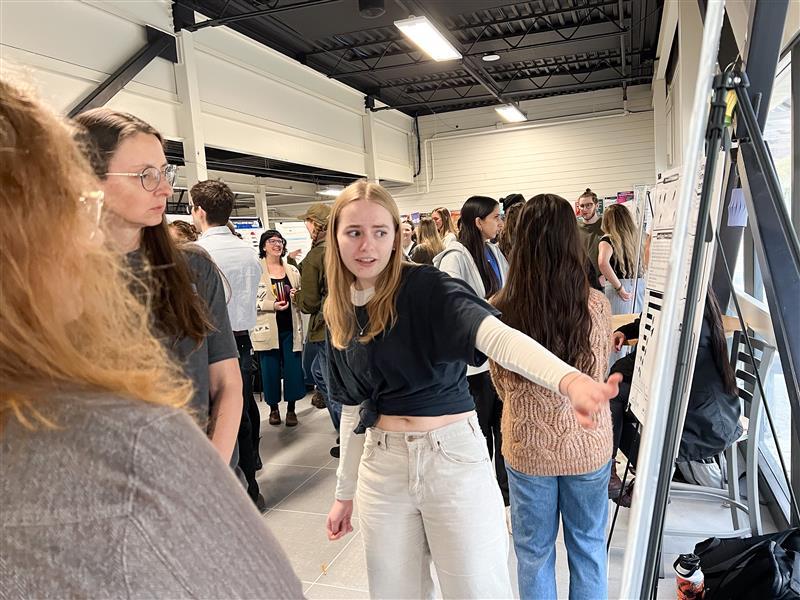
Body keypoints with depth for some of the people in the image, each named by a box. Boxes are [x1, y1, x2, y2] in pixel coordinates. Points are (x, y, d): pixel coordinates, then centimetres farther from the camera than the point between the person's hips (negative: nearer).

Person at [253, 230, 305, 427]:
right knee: (270, 370, 4)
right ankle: (273, 408, 22)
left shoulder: (293, 270, 12)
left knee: (293, 368, 2)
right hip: (267, 328, -3)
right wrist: (273, 305, -18)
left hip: (290, 327, 3)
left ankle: (291, 409, 17)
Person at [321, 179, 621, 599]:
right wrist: (344, 491, 16)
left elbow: (496, 337, -32)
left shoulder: (425, 288, -13)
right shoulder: (339, 314, 4)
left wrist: (569, 380, -50)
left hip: (453, 458, -4)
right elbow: (354, 406, 12)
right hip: (381, 465, 5)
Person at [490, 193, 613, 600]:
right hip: (588, 446, 1)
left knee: (534, 552, 19)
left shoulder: (500, 311, -19)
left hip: (527, 448, -1)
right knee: (588, 546, 24)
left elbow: (501, 385, -2)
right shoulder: (597, 307, -16)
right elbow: (601, 376, 3)